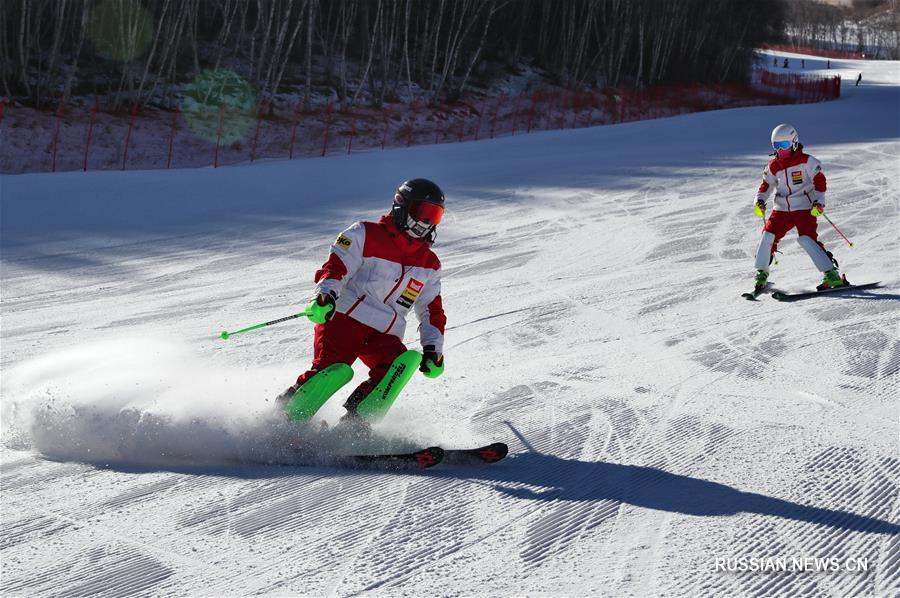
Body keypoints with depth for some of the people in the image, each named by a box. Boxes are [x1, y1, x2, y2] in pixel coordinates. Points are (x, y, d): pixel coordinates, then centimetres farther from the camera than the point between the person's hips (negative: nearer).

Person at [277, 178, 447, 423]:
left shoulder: (429, 264, 20)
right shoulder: (367, 235, 5)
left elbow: (432, 311, 22)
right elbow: (335, 267, -4)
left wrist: (433, 349, 8)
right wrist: (326, 296, -24)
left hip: (384, 335, 4)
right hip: (343, 319, -4)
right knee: (332, 369, -28)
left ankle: (353, 422, -19)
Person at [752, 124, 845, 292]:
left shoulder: (806, 161, -7)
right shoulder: (773, 166, 8)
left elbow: (819, 180, -9)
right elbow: (766, 185, 17)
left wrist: (819, 202, -18)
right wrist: (760, 201, 0)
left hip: (805, 208, -5)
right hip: (782, 209, 5)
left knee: (806, 239, -22)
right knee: (768, 235, -8)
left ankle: (832, 275, -20)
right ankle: (762, 272, 11)